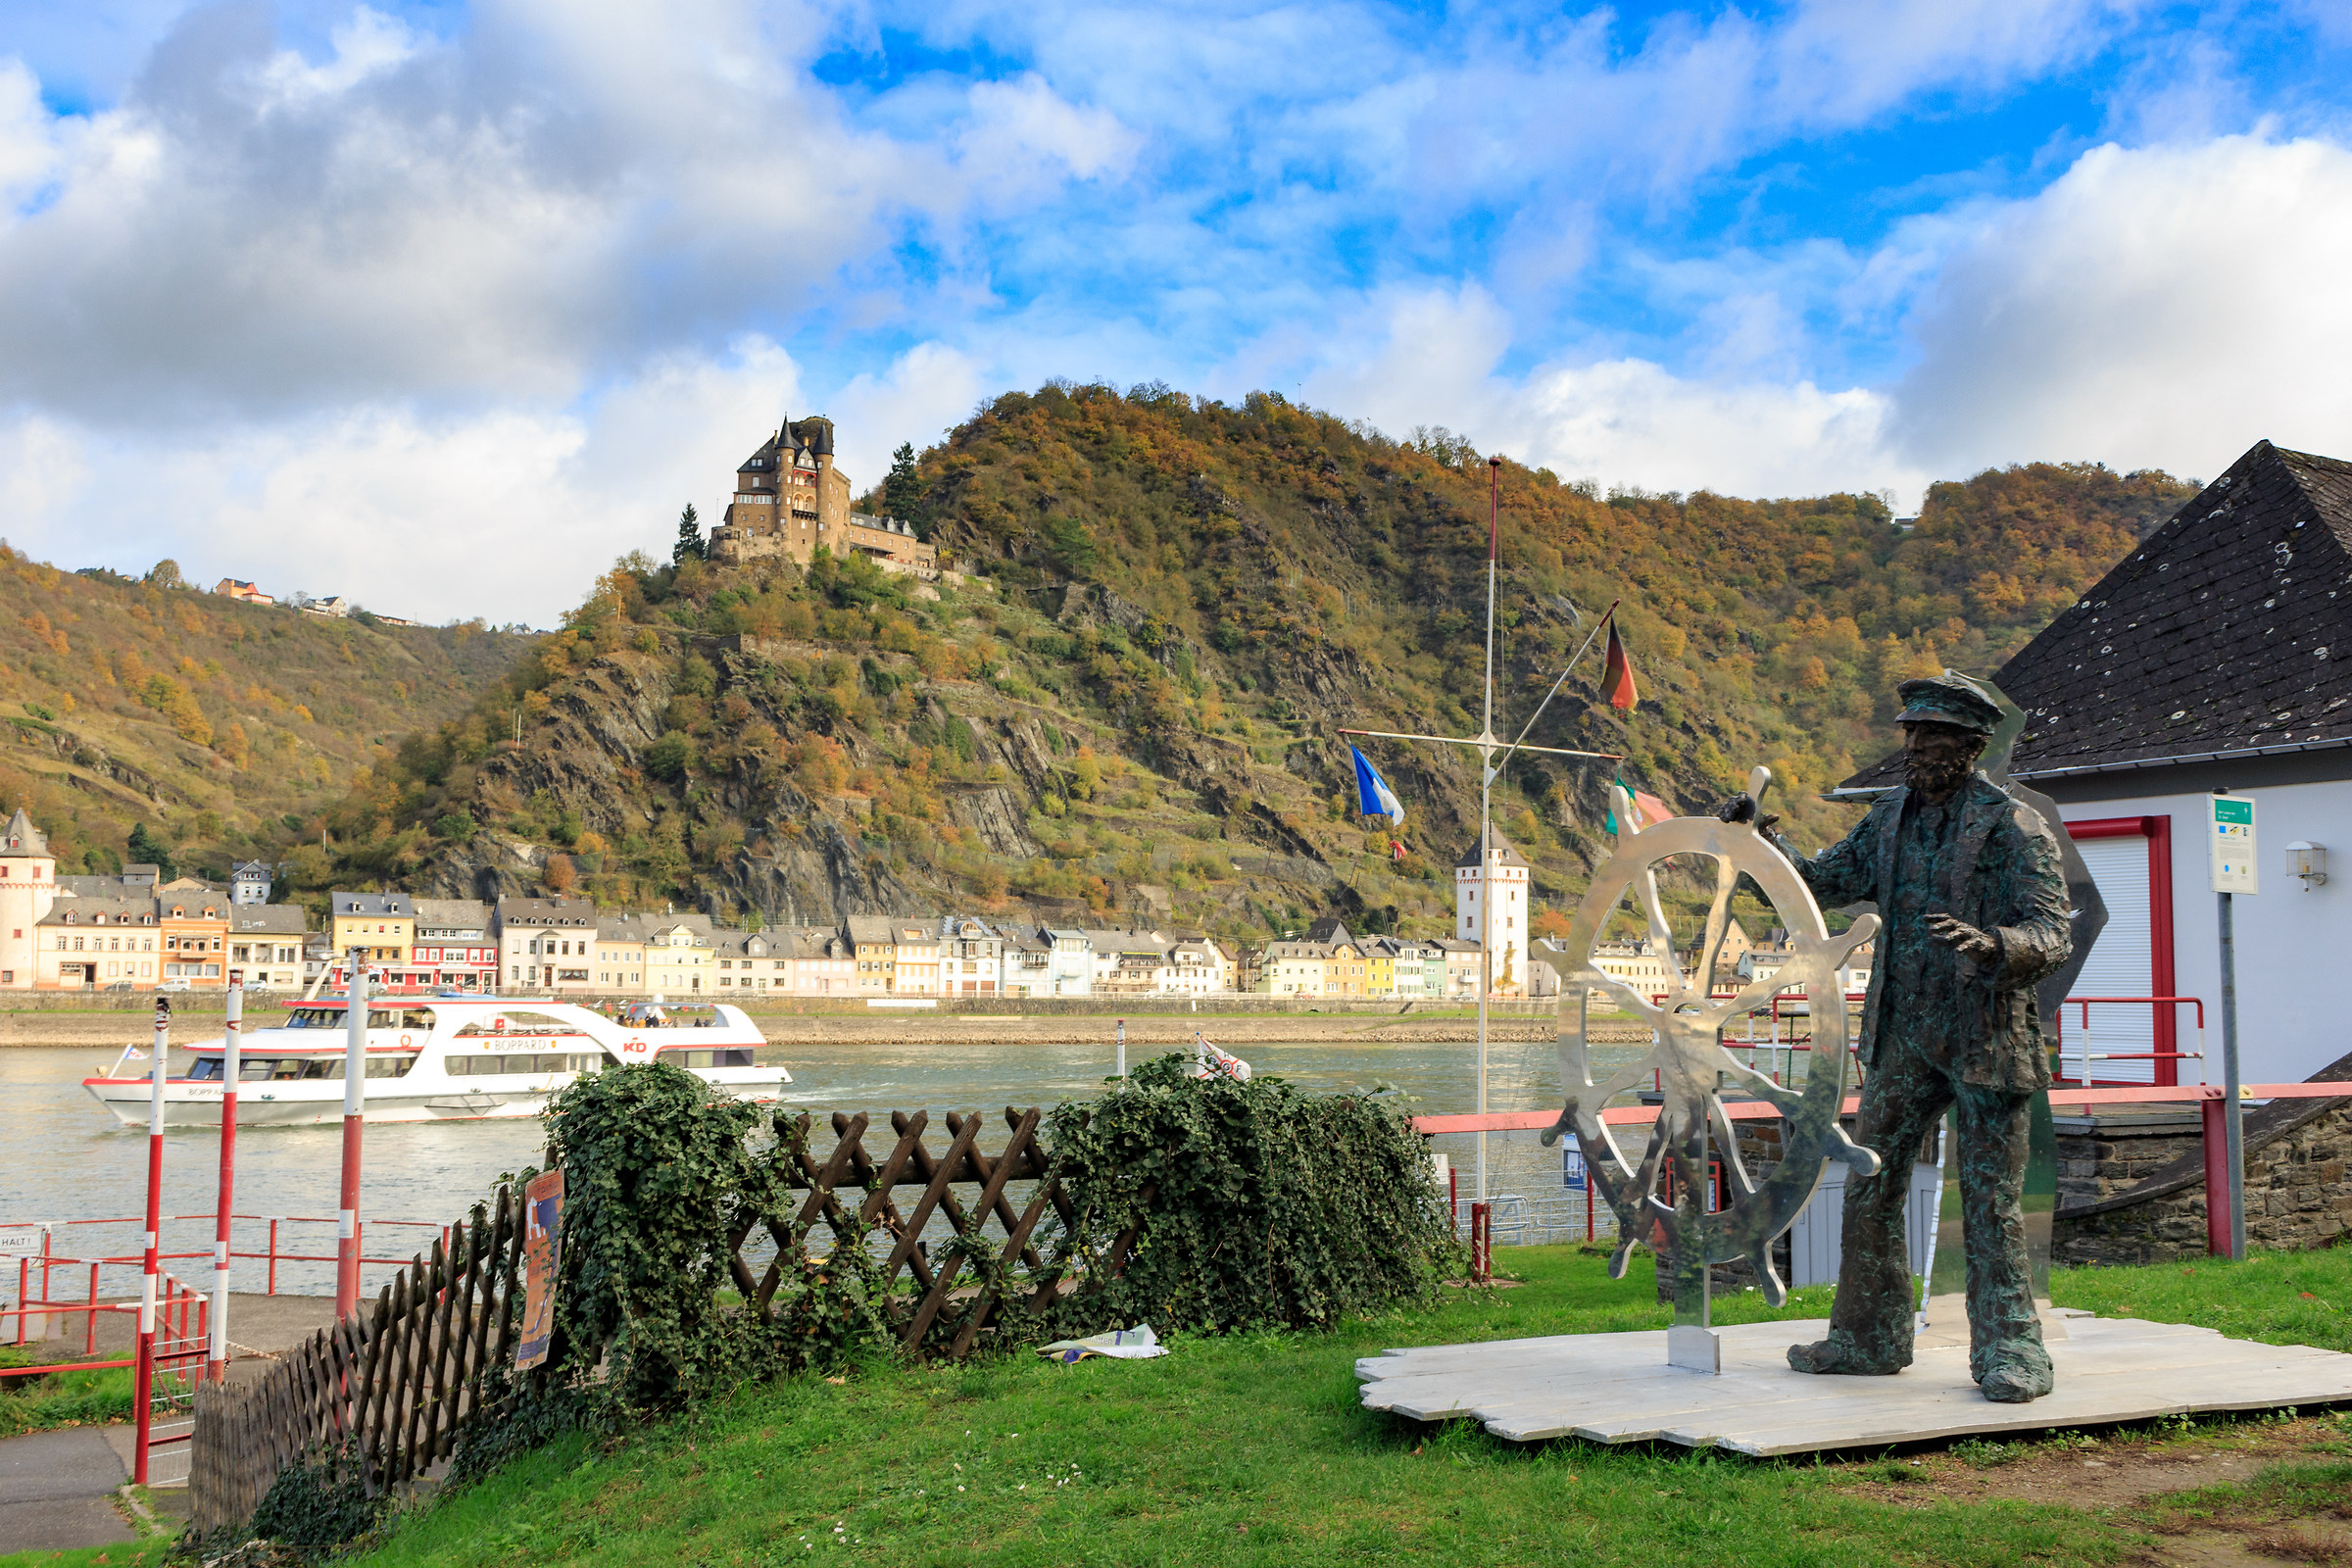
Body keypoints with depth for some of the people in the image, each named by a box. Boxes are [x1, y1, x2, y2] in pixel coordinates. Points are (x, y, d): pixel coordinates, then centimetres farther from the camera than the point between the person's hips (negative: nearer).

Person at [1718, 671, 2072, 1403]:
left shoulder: (2014, 826, -10)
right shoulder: (1892, 816, 10)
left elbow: (2055, 932, -15)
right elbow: (1823, 882, 13)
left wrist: (1990, 943, -35)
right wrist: (1761, 837, 0)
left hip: (1987, 1039, -6)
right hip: (1904, 1036, 6)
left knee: (1990, 1200, -1)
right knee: (1870, 1184, 9)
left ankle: (2010, 1351, 10)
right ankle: (1870, 1338, 21)